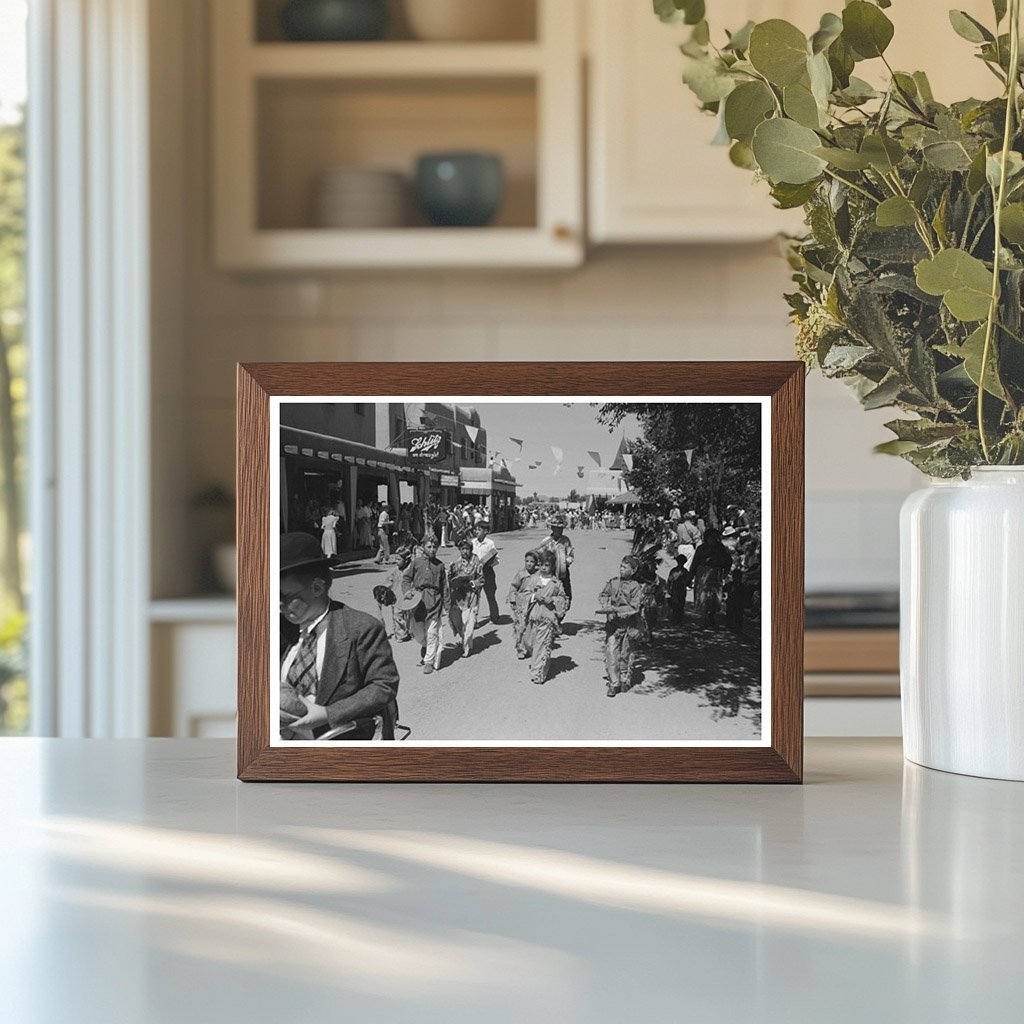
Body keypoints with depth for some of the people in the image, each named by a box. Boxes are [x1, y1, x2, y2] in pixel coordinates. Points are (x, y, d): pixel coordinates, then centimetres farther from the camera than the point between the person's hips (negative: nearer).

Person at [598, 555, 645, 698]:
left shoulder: (636, 587, -7)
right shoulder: (612, 582, 6)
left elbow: (633, 607, -14)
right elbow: (603, 594, 12)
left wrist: (614, 609, -21)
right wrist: (605, 604, -10)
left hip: (628, 625, -3)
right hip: (612, 624, 3)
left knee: (625, 655, 9)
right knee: (610, 654, -6)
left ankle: (625, 680, 28)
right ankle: (614, 683, 0)